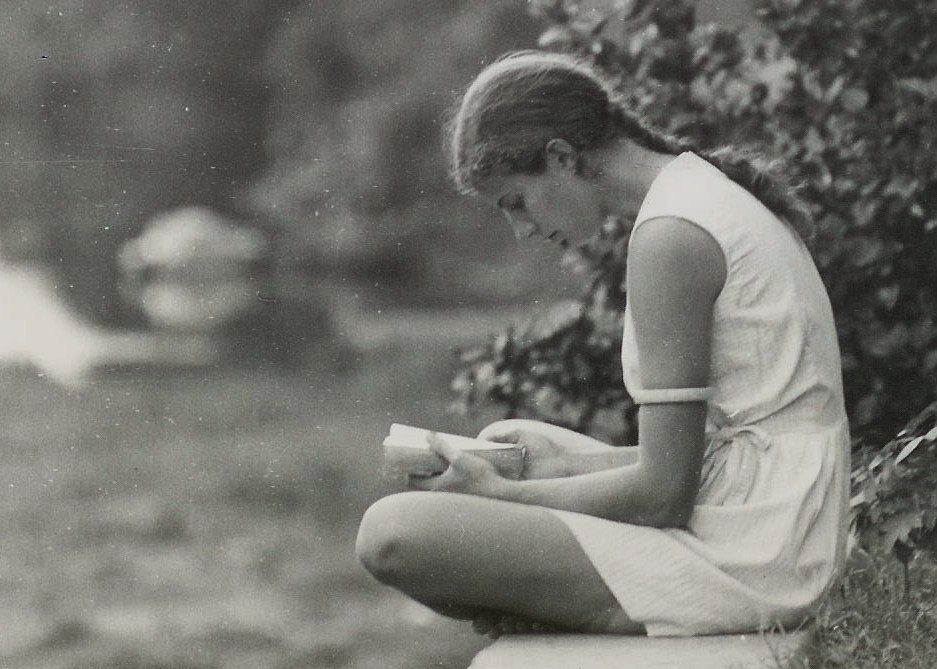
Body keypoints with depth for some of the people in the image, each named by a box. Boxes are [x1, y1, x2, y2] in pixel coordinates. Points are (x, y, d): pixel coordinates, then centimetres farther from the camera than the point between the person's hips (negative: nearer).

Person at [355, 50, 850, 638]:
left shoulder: (671, 235, -17)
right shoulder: (710, 193, 15)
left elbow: (663, 492, -18)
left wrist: (502, 496, -7)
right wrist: (571, 462, 10)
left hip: (738, 565, -11)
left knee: (392, 534, -17)